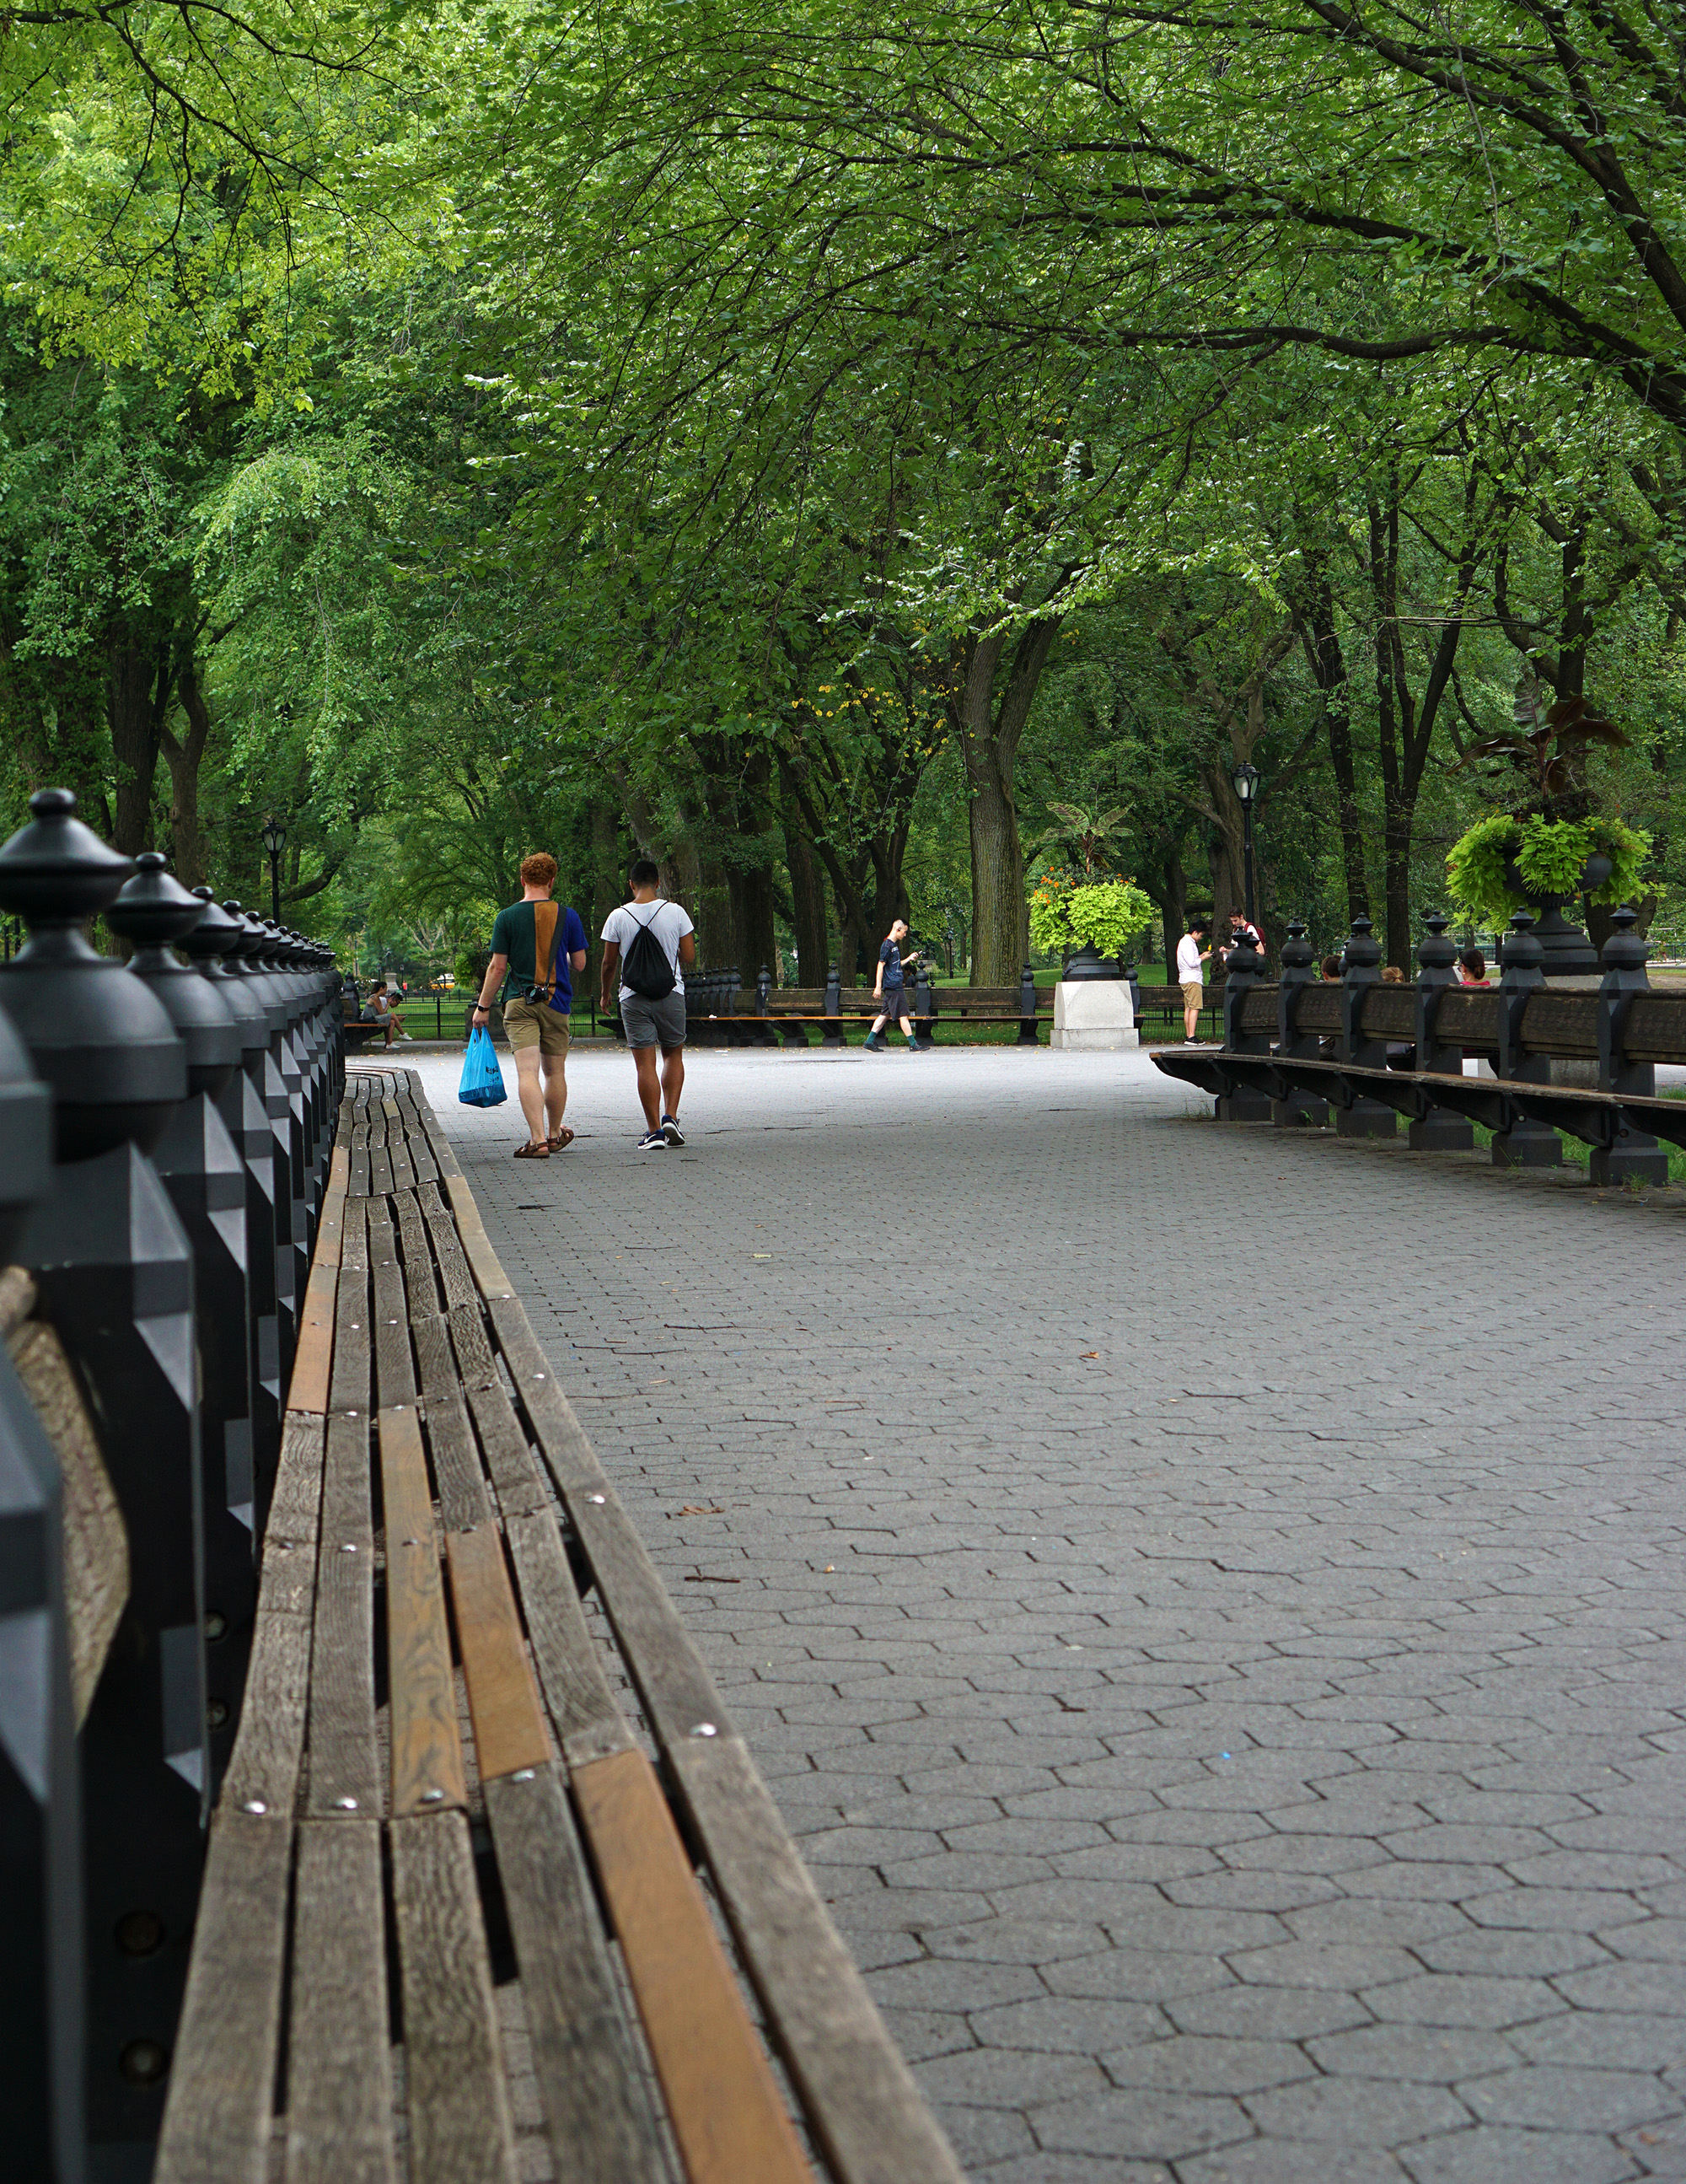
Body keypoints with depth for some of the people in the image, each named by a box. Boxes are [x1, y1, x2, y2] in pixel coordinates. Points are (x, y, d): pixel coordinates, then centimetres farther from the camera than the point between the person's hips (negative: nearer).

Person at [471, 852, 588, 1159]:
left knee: (527, 1072, -9)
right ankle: (554, 1134, 29)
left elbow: (497, 967, -4)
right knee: (554, 1072, 15)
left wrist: (483, 1006, 5)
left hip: (520, 1004, -2)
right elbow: (579, 964, 6)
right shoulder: (567, 916, 0)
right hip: (557, 1002, 2)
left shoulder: (507, 917, -3)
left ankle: (538, 1140, -20)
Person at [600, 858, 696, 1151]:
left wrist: (605, 995, 17)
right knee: (673, 1055, 17)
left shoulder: (618, 917, -3)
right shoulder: (675, 912, -3)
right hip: (670, 994, 1)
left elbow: (609, 963, 1)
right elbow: (689, 957, -1)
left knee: (645, 1064, -1)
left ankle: (654, 1131, -4)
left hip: (634, 999, -1)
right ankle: (670, 1116, 3)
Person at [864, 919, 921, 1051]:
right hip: (893, 986, -10)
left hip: (897, 985, 10)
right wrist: (878, 987, -18)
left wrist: (909, 959, 17)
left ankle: (870, 1041, 10)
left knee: (885, 1014, 9)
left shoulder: (894, 945, 18)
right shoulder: (887, 945, -11)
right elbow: (881, 966, -15)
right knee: (903, 1014, -7)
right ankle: (913, 1044, -5)